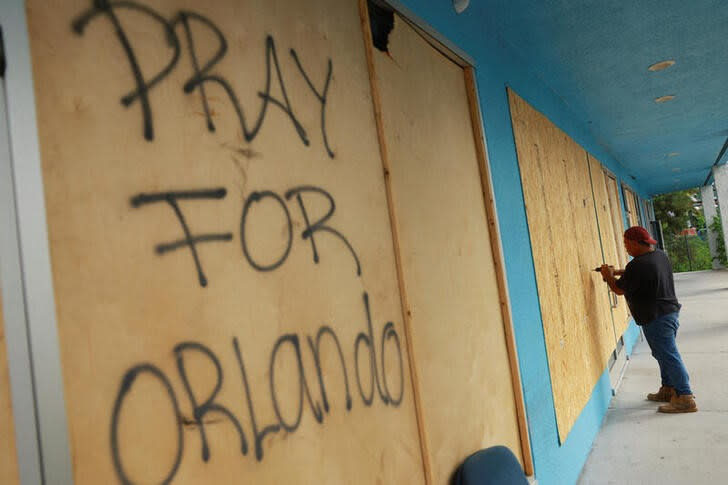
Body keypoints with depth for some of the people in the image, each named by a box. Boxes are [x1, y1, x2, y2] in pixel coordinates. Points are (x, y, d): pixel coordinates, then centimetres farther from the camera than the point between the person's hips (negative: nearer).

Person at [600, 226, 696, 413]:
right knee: (666, 354, 20)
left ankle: (685, 398, 1)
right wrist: (617, 272, 15)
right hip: (669, 312, 10)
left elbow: (619, 289, -13)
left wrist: (608, 276, 5)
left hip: (656, 318, -10)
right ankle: (668, 390, 31)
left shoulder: (638, 265, -24)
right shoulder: (660, 254, 7)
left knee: (668, 356, -4)